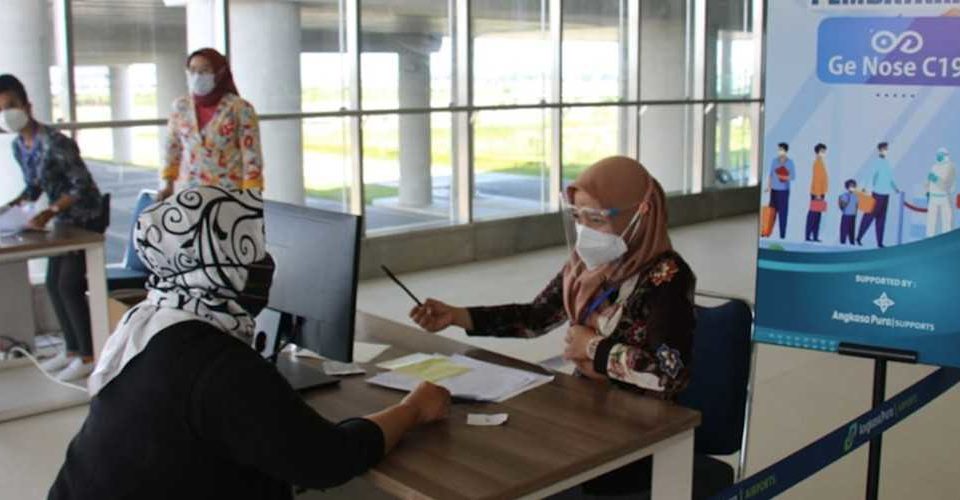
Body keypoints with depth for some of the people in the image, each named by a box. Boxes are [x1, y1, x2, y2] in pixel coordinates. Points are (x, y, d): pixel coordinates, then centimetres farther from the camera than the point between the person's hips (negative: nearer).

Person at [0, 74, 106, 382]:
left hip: (87, 218, -9)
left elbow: (82, 186, -24)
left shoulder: (55, 142, -24)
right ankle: (72, 350, 23)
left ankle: (88, 356, 5)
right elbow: (34, 186, 13)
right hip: (65, 220, 9)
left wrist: (49, 213, -30)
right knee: (53, 284, 10)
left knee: (70, 286, -8)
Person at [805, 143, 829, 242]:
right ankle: (808, 236, -6)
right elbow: (816, 178, -18)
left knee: (817, 215, 9)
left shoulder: (821, 162, 16)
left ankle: (815, 236, 11)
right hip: (817, 193, -10)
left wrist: (822, 193, 17)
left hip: (820, 192, 10)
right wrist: (817, 193, -21)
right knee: (813, 215, -8)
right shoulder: (818, 162, -12)